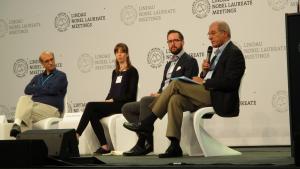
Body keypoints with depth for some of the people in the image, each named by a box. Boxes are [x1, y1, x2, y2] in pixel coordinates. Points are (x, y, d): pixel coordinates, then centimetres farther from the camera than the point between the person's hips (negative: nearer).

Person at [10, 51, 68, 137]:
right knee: (23, 99, -31)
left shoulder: (61, 76, 9)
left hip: (51, 108, -5)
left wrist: (36, 90, 6)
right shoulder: (37, 77, 26)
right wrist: (44, 90, -2)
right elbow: (27, 90, 9)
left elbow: (52, 90, -9)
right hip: (34, 105, 5)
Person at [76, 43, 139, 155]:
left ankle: (76, 135, -19)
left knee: (90, 106, -22)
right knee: (93, 115, -23)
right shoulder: (115, 72, 21)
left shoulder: (132, 71, 0)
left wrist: (113, 100, -14)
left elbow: (132, 94, -8)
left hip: (124, 104, -6)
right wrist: (107, 101, -1)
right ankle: (104, 146, -23)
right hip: (112, 103, 6)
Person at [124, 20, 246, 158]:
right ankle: (175, 146, -22)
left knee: (176, 84, -17)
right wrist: (205, 72, 2)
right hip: (208, 95, 9)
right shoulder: (219, 54, 26)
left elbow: (229, 82, -17)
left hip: (220, 100, -9)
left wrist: (204, 82, -13)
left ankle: (148, 122, -10)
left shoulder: (234, 53, -5)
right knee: (175, 99, -17)